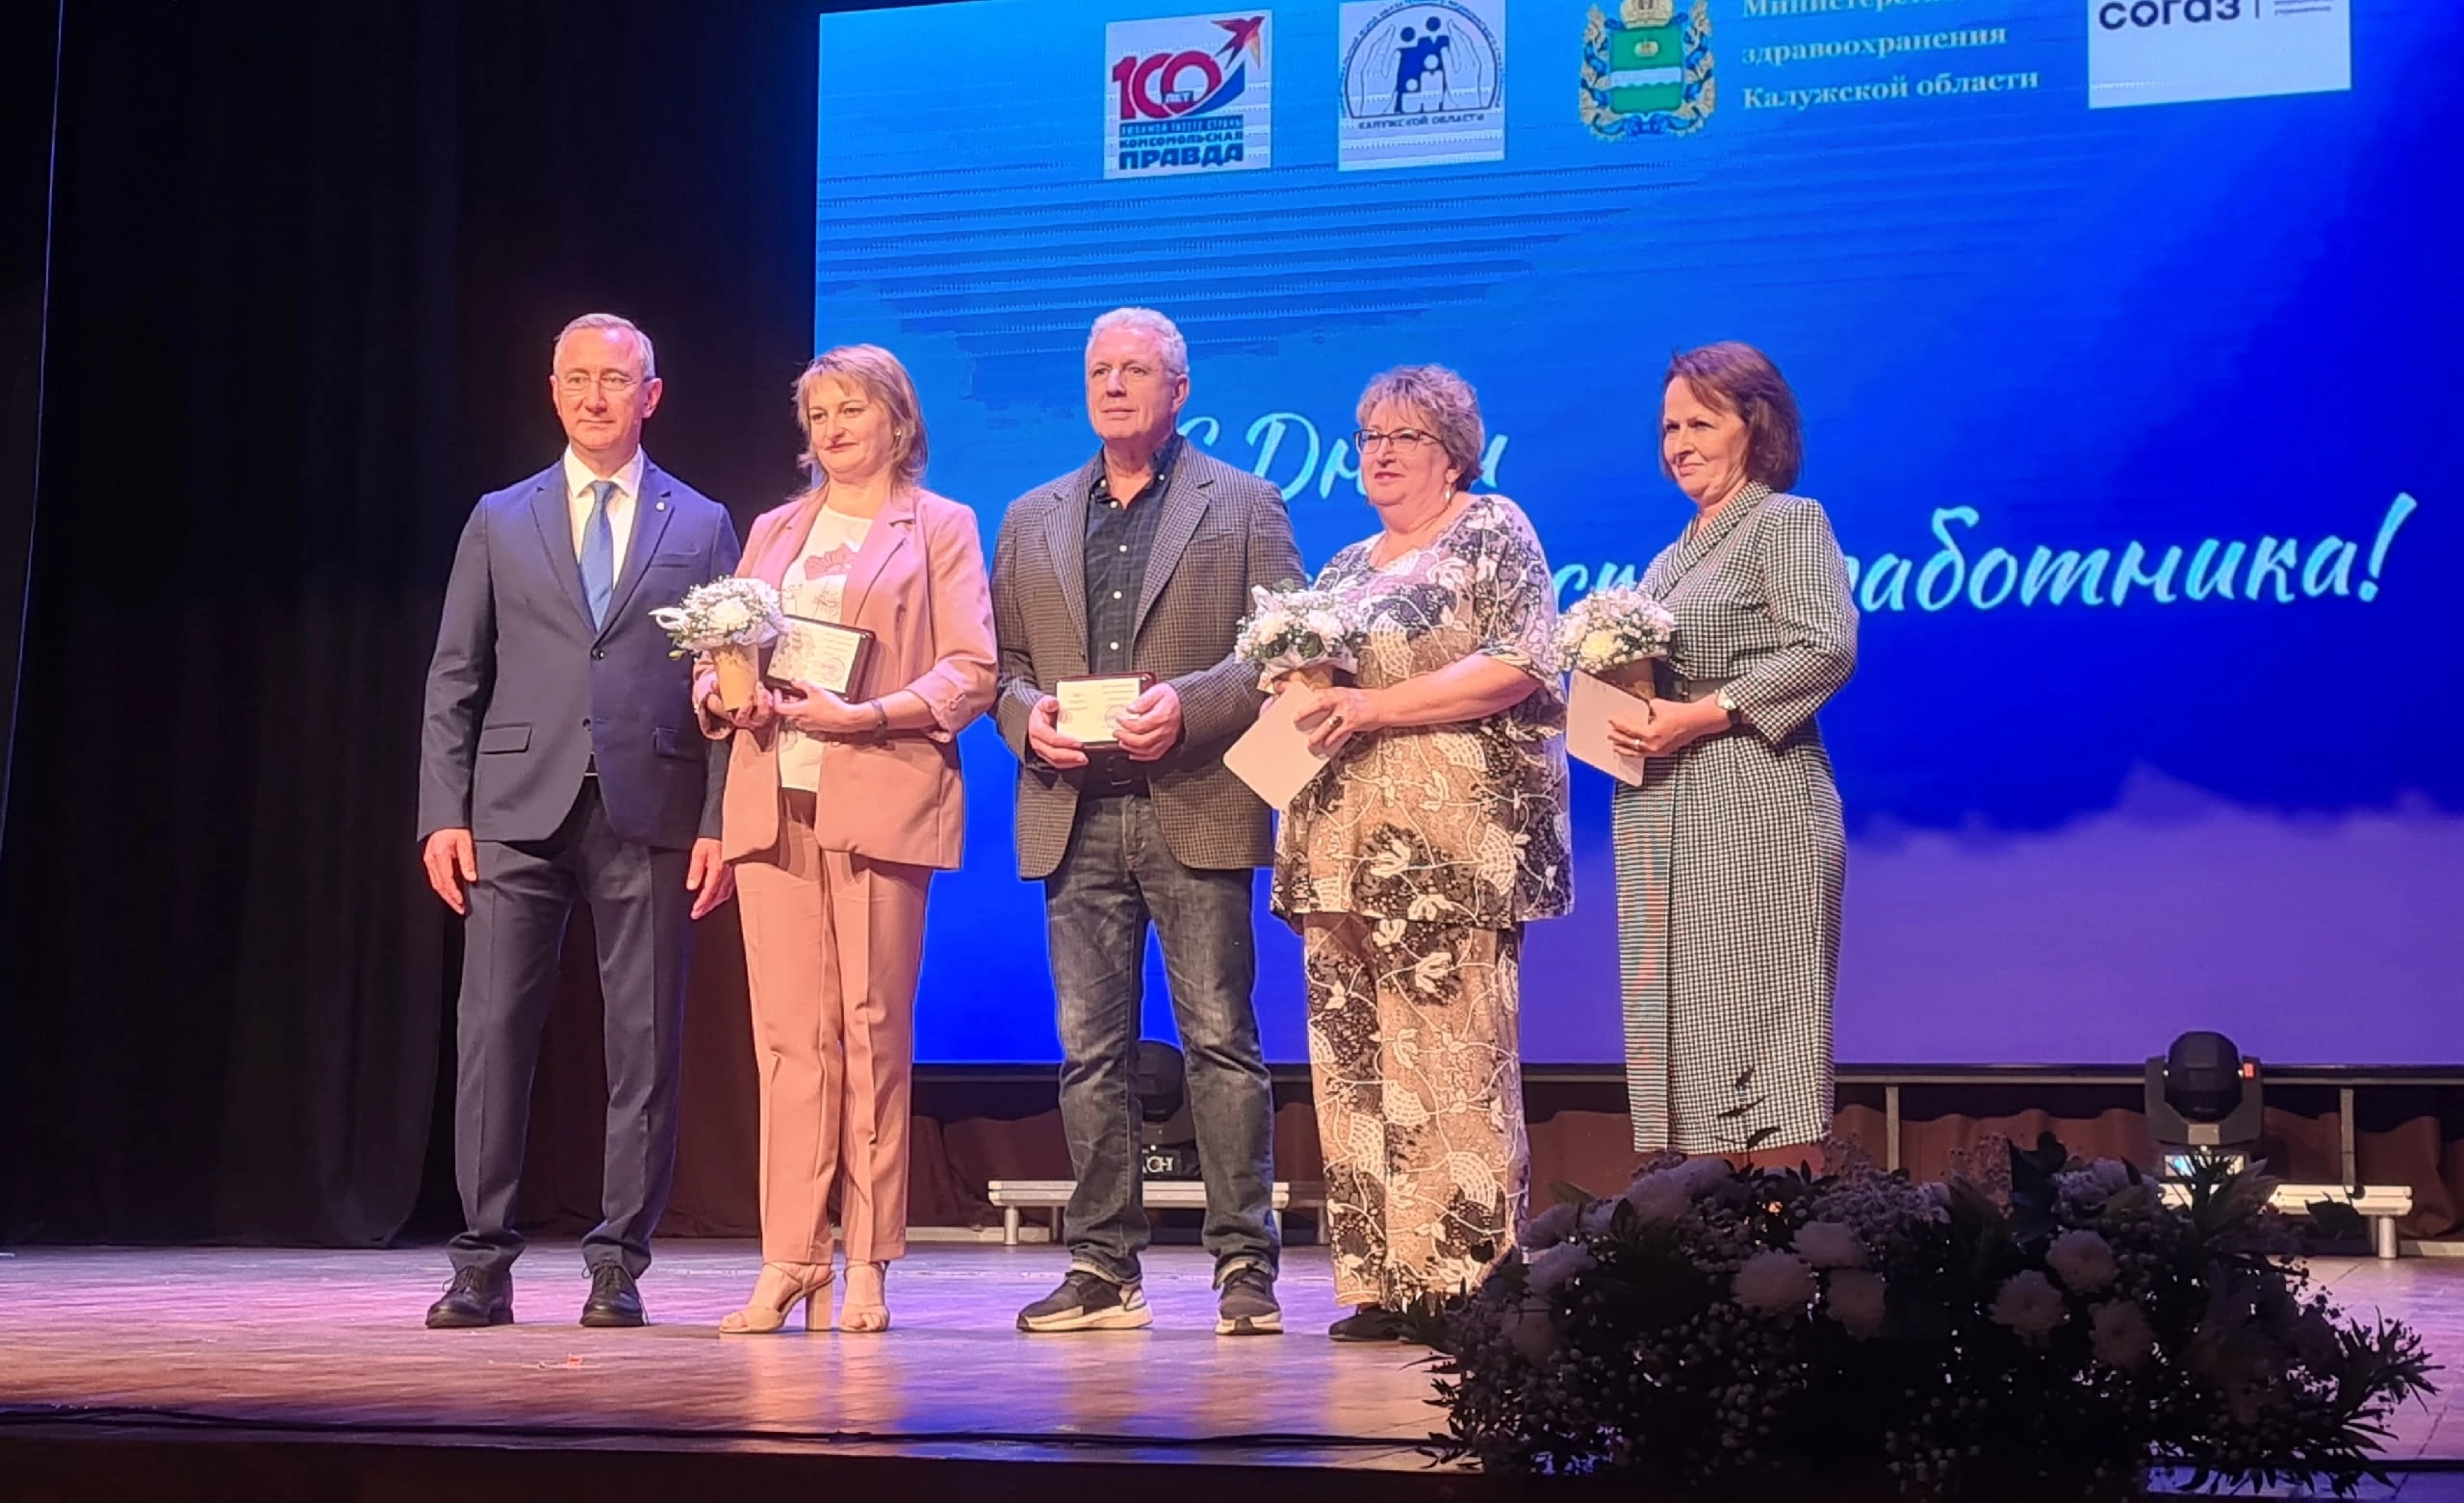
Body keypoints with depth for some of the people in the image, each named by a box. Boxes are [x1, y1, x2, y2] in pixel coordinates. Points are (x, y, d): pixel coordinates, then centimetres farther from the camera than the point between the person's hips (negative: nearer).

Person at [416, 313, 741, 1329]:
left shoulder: (702, 527, 11)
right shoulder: (499, 523, 14)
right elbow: (454, 682, 10)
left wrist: (719, 824, -4)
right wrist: (443, 815, -1)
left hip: (651, 815, -1)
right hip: (518, 810, 1)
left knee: (645, 1045, 0)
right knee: (493, 1033, -3)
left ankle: (618, 1265, 8)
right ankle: (483, 1264, 3)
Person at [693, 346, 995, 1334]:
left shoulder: (940, 528, 8)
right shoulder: (774, 530, 22)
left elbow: (971, 674, -2)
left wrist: (865, 714, -16)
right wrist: (726, 694, -3)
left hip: (880, 798, -4)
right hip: (772, 798, 4)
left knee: (873, 1032, -4)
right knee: (787, 1035, -1)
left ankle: (866, 1266, 1)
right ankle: (788, 1262, 0)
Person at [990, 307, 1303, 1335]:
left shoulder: (1244, 506, 7)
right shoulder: (1031, 519, 18)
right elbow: (998, 659, 17)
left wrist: (1189, 704, -15)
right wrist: (1025, 715, -5)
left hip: (1197, 811, -3)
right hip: (1074, 817, 4)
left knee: (1221, 1039, -4)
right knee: (1090, 1050, 3)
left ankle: (1245, 1267, 0)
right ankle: (1103, 1269, 9)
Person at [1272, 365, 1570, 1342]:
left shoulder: (1493, 533, 1)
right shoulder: (1347, 567, 22)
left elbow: (1516, 667, -11)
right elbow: (1305, 676, 28)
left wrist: (1376, 705, -16)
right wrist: (1296, 698, 3)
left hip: (1448, 847, -7)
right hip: (1343, 845, 7)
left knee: (1453, 1055, -9)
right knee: (1354, 1058, 3)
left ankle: (1469, 1279, -5)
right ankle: (1383, 1281, 6)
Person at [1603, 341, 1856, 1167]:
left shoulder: (1787, 522, -2)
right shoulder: (1674, 556, 22)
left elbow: (1827, 648, -14)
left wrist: (1702, 716, -19)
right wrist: (1620, 712, 1)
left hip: (1755, 813, -8)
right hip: (1665, 818, 8)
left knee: (1755, 1024, -9)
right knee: (1684, 1027, 5)